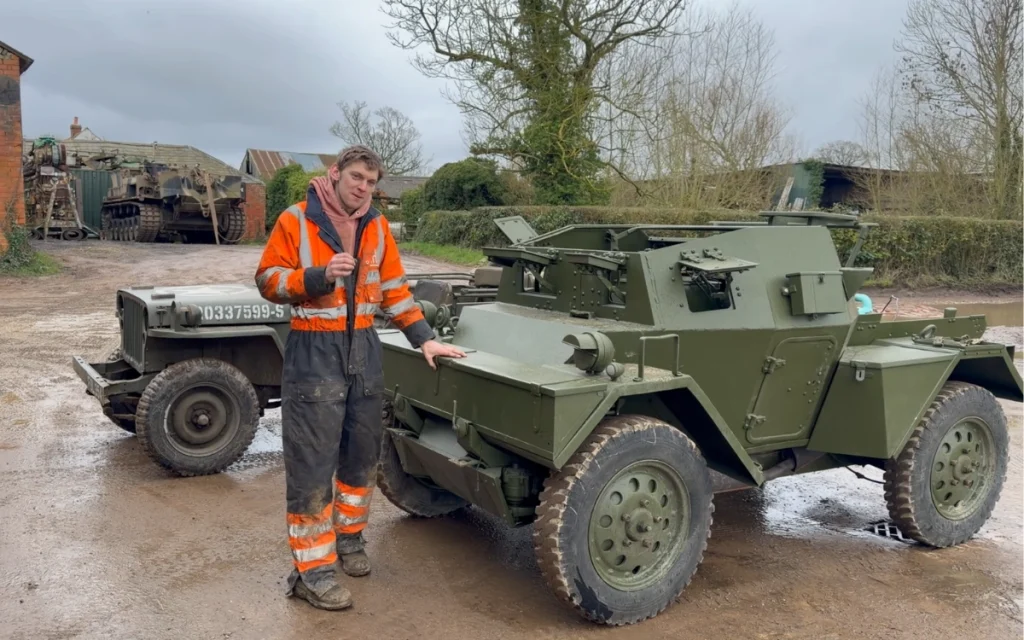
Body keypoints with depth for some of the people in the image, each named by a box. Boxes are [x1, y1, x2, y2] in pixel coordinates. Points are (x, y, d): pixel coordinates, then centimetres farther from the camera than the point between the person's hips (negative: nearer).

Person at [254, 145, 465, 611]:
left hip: (364, 348, 6)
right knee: (312, 462, -4)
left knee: (363, 451, 14)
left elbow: (394, 289, 12)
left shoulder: (377, 226, 9)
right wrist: (319, 276, -23)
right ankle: (311, 570, 5)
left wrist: (423, 338, 5)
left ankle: (349, 537, 34)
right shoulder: (296, 220, -6)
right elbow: (268, 279, -7)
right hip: (314, 351, -5)